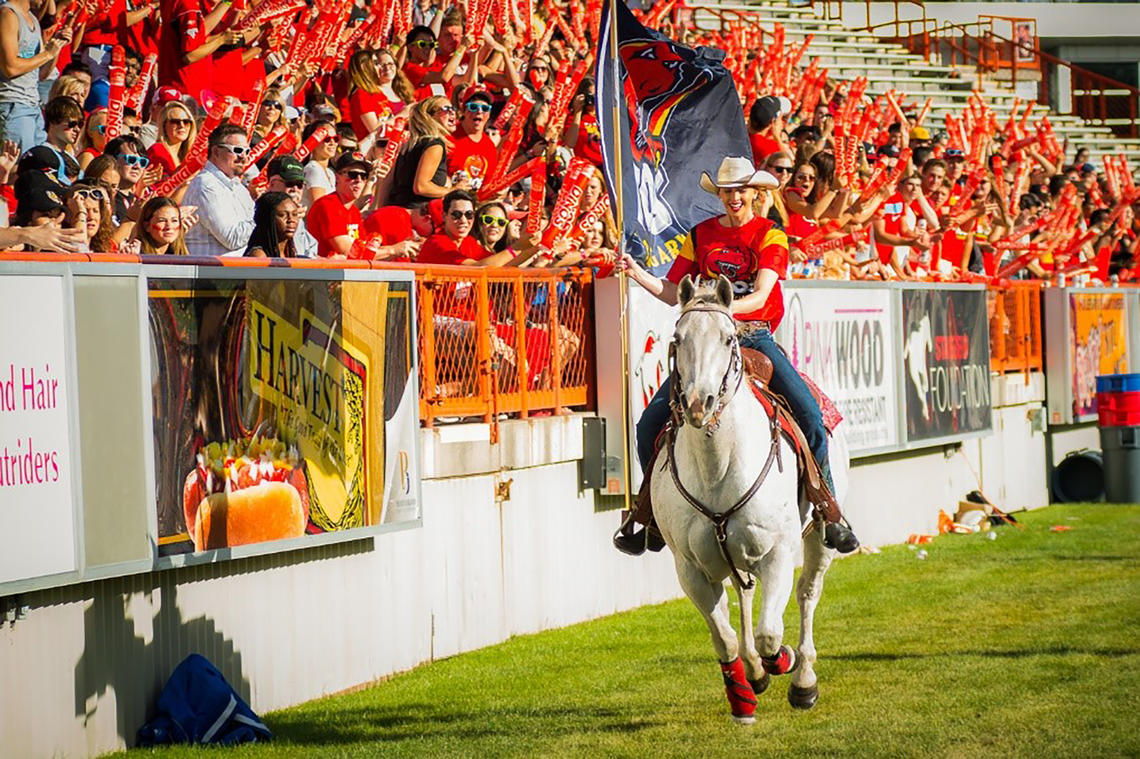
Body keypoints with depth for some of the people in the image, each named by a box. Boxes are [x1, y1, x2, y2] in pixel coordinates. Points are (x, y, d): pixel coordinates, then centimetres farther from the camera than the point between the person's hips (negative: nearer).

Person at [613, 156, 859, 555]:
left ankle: (828, 509, -8)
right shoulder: (701, 235, 11)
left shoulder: (771, 236, 1)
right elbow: (674, 291, 10)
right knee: (651, 423, -12)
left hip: (756, 336, -2)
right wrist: (637, 273, -6)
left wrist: (726, 308, -31)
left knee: (809, 414, -22)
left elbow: (760, 296, -12)